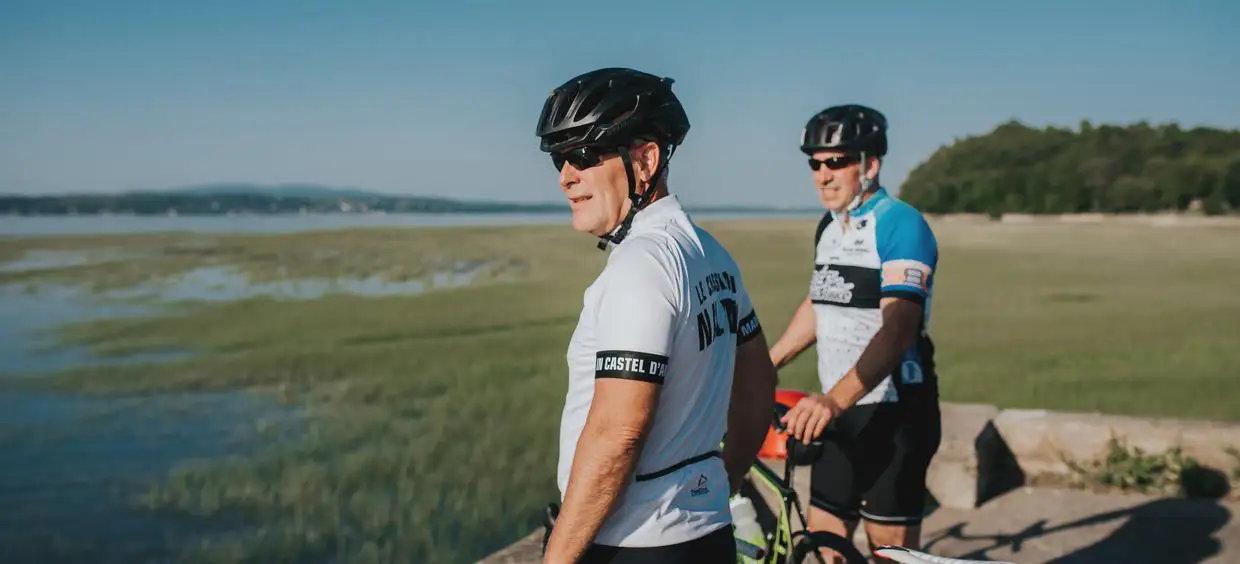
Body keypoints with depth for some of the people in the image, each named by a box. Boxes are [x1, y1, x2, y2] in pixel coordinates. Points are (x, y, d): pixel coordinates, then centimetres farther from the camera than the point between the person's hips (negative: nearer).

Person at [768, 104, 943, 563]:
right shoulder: (829, 228, 11)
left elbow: (897, 332, -27)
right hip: (837, 414, 8)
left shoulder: (900, 225, -16)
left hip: (892, 415, -7)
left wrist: (834, 399, -39)